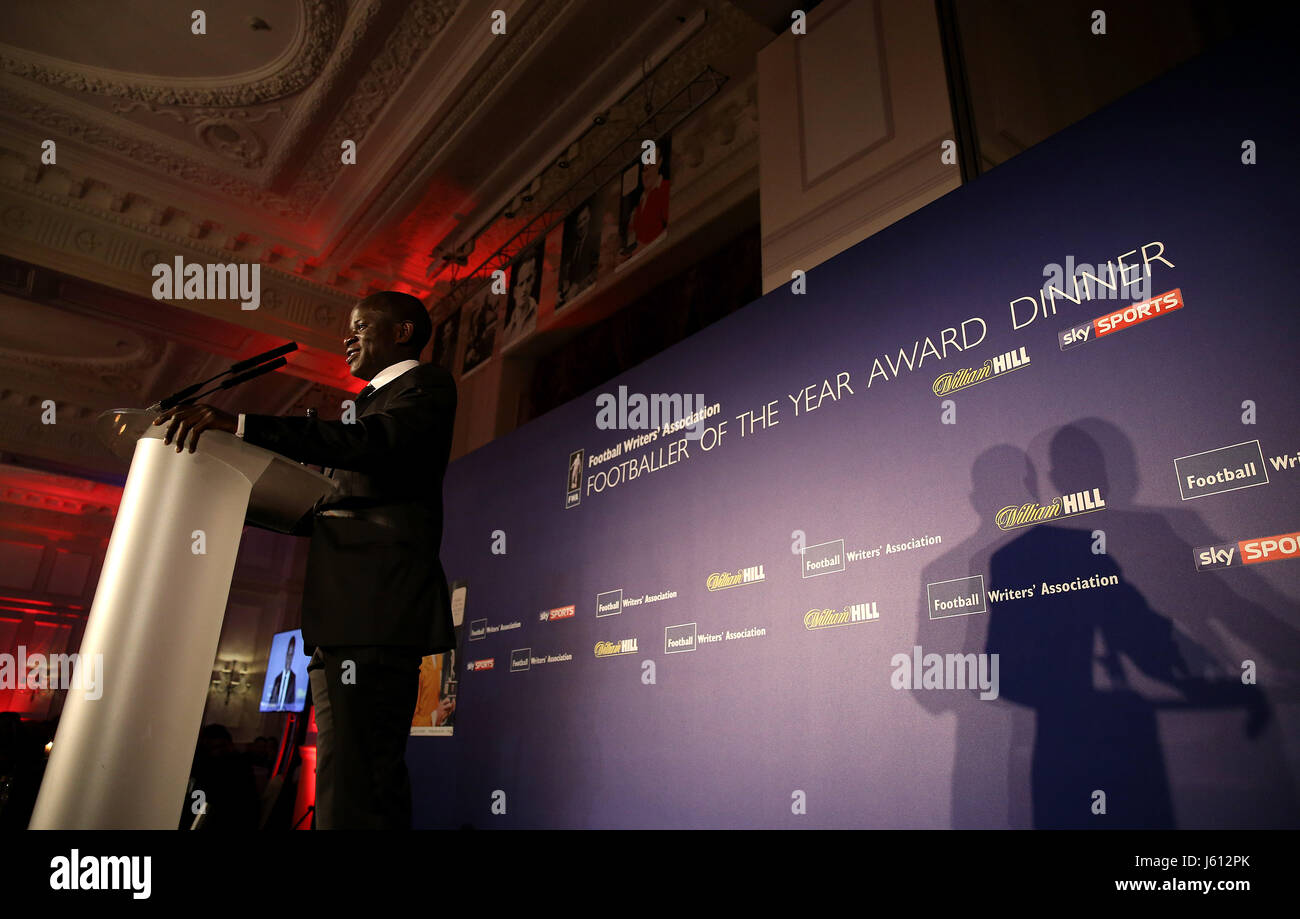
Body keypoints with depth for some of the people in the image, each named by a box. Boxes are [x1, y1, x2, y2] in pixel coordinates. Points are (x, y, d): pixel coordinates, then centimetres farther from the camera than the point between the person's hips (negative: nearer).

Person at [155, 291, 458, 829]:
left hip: (375, 606, -10)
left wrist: (239, 424, -22)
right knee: (368, 781, 11)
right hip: (344, 616, 10)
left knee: (353, 790, -14)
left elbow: (374, 443, -19)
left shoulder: (426, 385, 2)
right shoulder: (373, 401, 29)